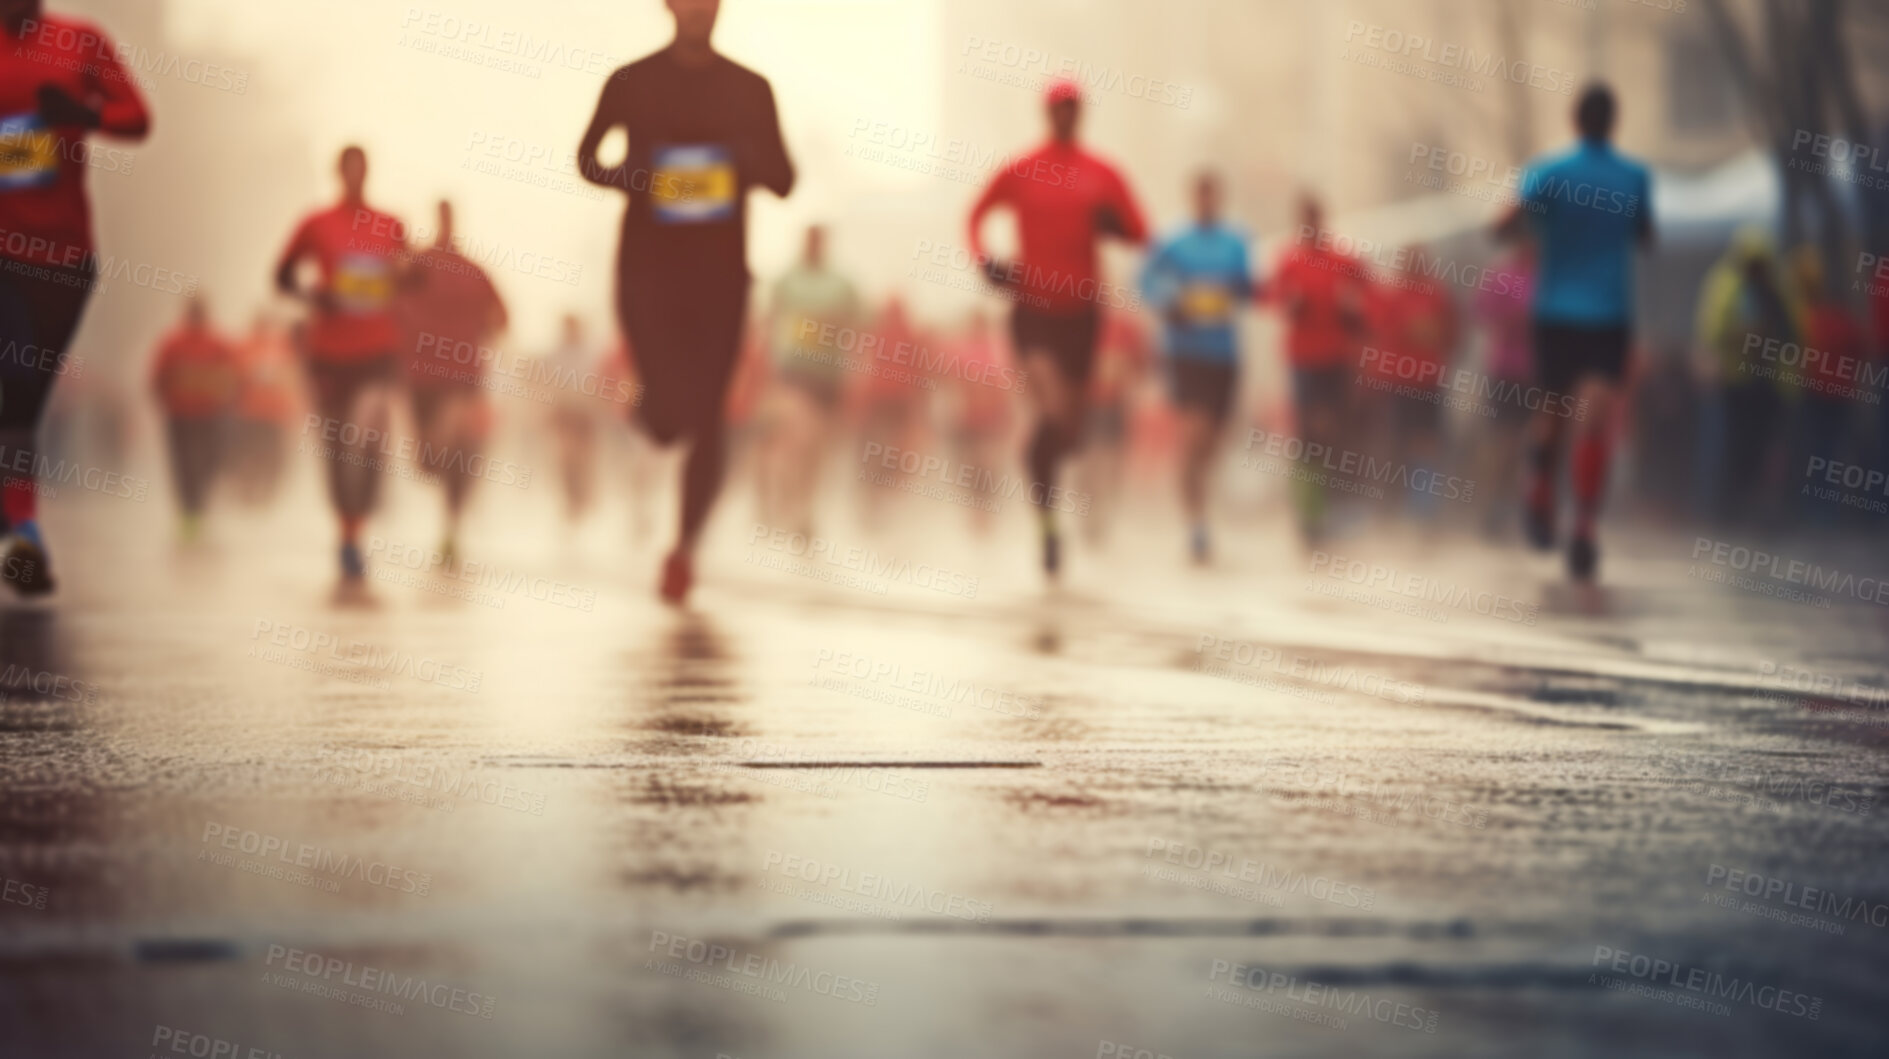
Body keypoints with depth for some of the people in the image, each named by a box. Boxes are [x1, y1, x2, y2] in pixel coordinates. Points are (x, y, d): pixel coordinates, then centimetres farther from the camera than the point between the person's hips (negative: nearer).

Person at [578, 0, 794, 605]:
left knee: (708, 419, -1)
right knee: (671, 415, -13)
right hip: (648, 268, -2)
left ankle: (686, 546, 16)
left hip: (721, 273, 2)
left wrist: (749, 161, -15)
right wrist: (636, 180, -10)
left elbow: (784, 181, 9)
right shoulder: (632, 84, 1)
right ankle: (656, 407, 27)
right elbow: (586, 157, 11)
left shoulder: (750, 90, 5)